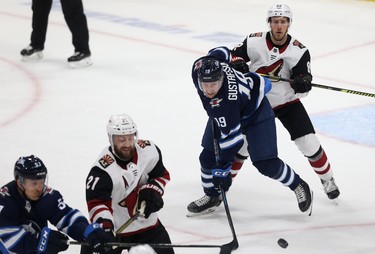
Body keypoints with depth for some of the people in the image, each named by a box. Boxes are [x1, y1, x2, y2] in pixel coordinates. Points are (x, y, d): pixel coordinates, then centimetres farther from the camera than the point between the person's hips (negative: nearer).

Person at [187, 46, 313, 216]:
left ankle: (299, 187, 13)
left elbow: (232, 137, -39)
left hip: (255, 112, -7)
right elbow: (222, 52, -6)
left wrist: (222, 170, -35)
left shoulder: (227, 99, -45)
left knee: (266, 164, -11)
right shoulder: (200, 67, -28)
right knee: (208, 157, 0)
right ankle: (211, 196, 25)